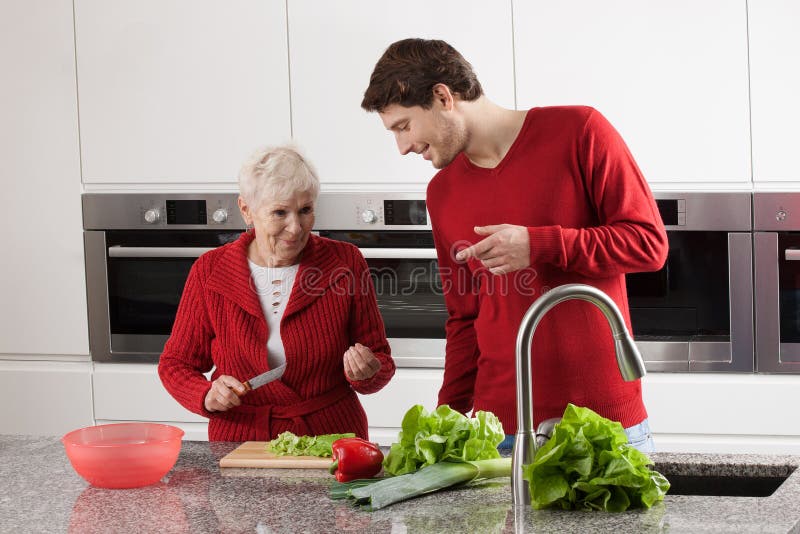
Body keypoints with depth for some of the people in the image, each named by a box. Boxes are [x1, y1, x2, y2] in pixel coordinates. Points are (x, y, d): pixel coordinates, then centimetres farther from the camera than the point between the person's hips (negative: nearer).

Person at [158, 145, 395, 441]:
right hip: (240, 440, 1)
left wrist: (367, 374, -15)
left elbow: (380, 358, 9)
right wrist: (207, 395, -11)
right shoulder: (209, 272, 0)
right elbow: (175, 364, 10)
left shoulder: (346, 263, 1)